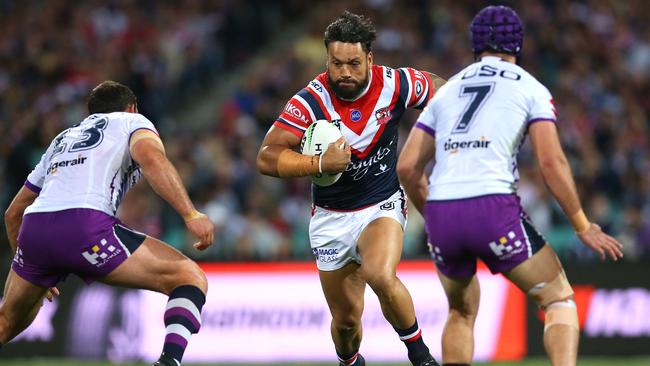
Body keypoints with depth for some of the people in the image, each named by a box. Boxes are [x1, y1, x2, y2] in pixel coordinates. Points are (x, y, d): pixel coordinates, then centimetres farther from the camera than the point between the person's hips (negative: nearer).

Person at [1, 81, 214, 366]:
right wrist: (190, 214, -10)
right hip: (85, 227, -6)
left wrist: (31, 267, 52)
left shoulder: (62, 140, 37)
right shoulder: (132, 122, 21)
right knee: (190, 278, 2)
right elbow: (151, 158, -5)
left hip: (33, 227, 6)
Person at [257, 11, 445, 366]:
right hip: (332, 218, 1)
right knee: (346, 320, 8)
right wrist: (321, 163, -37)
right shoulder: (310, 101, -20)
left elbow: (440, 90, 7)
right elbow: (266, 157, -25)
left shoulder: (394, 84, -15)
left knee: (380, 275, -32)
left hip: (383, 206, -1)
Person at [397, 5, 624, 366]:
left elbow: (407, 167, 17)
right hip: (494, 210, -4)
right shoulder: (530, 89, 10)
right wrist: (583, 227, 7)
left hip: (441, 214, 4)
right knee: (560, 300, 9)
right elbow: (551, 163, -2)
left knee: (462, 312, 27)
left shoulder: (447, 92, 21)